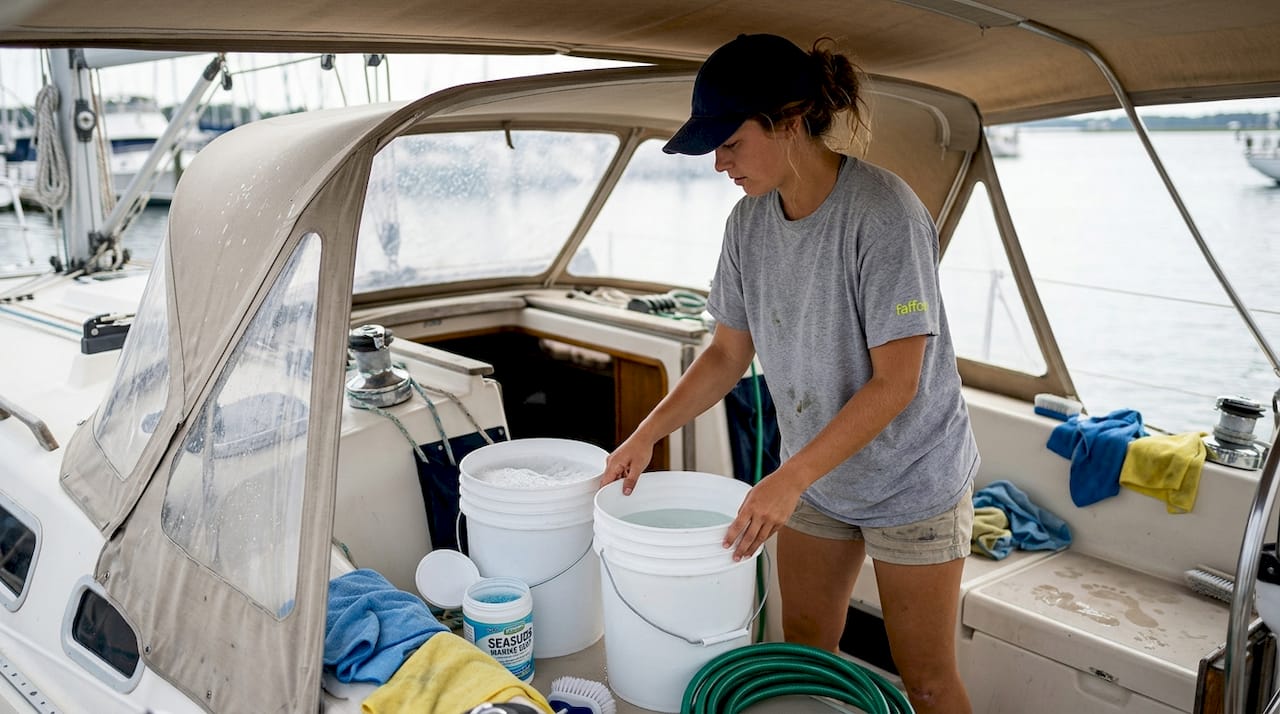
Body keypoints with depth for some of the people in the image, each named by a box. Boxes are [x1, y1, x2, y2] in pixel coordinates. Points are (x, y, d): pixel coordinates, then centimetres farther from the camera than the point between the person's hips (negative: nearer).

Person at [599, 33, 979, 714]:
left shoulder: (882, 212, -25)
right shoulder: (749, 221, -5)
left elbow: (895, 383, -25)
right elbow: (727, 354, 4)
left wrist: (788, 479, -27)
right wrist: (646, 435, -5)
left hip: (912, 482, -5)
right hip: (814, 478, 6)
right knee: (803, 649, 16)